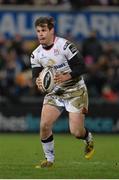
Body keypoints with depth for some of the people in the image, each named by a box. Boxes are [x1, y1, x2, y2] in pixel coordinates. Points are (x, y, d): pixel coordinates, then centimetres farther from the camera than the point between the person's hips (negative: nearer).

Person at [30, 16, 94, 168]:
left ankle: (89, 140, 28)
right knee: (44, 125, -13)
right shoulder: (36, 54, 0)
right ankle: (49, 159, 6)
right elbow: (36, 76, 1)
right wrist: (37, 82, -23)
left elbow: (81, 67, -18)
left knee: (76, 132, -9)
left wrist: (66, 77, -33)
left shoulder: (64, 45, -18)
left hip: (75, 91, -5)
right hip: (54, 92, 5)